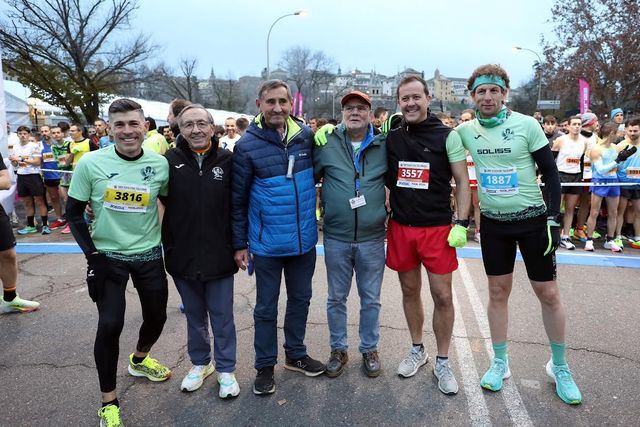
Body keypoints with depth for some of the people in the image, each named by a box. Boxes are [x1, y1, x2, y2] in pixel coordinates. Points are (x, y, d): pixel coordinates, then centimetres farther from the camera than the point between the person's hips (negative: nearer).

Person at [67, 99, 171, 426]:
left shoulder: (160, 164, -6)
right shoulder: (91, 163, -10)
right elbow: (74, 213, -4)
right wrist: (92, 255, -10)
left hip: (149, 255, 3)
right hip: (108, 256, -2)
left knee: (157, 317, 14)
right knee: (110, 325, -7)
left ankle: (139, 361, 48)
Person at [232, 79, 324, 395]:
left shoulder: (306, 135, -1)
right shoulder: (247, 145, -10)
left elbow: (316, 172, 17)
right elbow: (238, 199, -5)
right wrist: (239, 244, -4)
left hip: (304, 239, 4)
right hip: (267, 243, -3)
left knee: (300, 298, 17)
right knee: (266, 307, 10)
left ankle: (295, 354, 37)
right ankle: (265, 366, 28)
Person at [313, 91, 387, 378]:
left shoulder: (384, 147, 1)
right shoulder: (326, 145, -1)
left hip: (372, 239, 0)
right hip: (336, 239, 0)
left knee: (371, 299, 14)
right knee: (336, 298, 14)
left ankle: (369, 349, 33)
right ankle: (338, 350, 32)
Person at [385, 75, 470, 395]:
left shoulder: (447, 136, -5)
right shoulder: (390, 138, 4)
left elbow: (462, 181, -3)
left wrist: (462, 224, -10)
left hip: (438, 229, -3)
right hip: (400, 227, 3)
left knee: (442, 297, 2)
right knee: (410, 292, 14)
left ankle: (442, 362, 20)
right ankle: (417, 350, 33)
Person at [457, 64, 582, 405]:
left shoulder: (527, 124, -9)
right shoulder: (465, 131, -2)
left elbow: (551, 172, -5)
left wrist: (553, 217, -10)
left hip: (532, 219, -2)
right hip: (493, 223, 2)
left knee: (548, 293, 4)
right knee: (498, 293, 9)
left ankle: (559, 367, 25)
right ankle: (500, 364, 25)